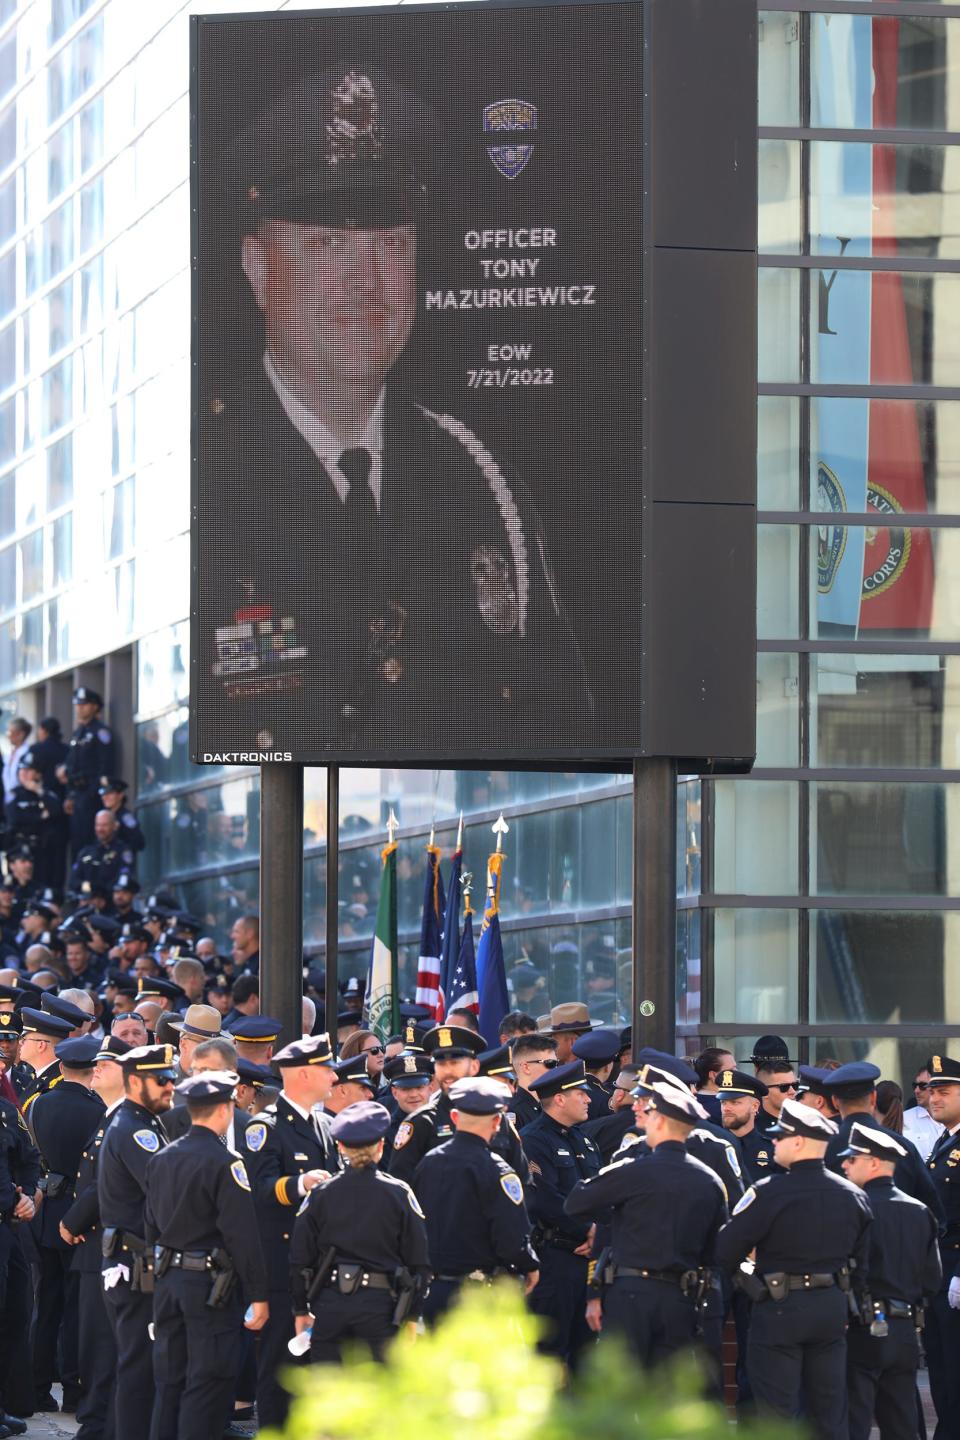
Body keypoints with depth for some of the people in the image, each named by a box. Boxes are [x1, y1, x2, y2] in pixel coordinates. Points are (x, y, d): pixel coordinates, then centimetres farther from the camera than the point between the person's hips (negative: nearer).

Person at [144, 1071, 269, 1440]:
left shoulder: (161, 1159, 7)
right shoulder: (224, 1163, -15)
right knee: (208, 1382, -2)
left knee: (168, 1381, 12)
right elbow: (242, 1235, -17)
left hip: (167, 1280, 7)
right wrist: (258, 1295, -13)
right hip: (210, 1285, -7)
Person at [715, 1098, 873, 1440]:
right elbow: (860, 1260, 11)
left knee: (778, 1412, 1)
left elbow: (725, 1249, -13)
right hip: (833, 1308, 5)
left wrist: (736, 1271, 8)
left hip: (780, 1309, -5)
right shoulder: (853, 1196, 3)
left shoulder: (769, 1193, -16)